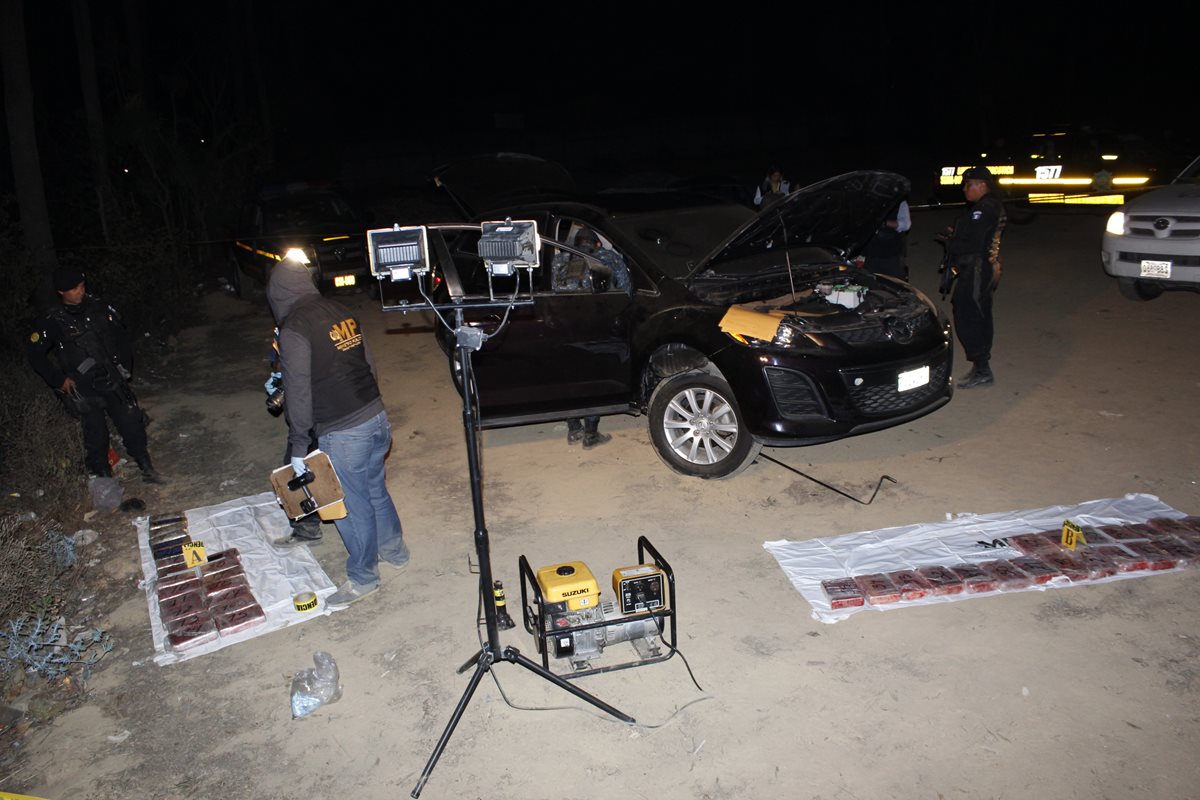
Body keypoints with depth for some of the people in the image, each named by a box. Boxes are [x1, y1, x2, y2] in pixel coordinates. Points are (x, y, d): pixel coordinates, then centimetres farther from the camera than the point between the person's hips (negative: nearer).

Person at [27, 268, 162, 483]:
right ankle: (103, 478, 18)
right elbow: (35, 353, -2)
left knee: (131, 423, 3)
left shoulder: (98, 307, 0)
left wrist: (125, 366, 9)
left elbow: (120, 334, 12)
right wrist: (59, 380, -4)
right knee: (96, 434, 3)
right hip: (83, 389, -3)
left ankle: (146, 467, 16)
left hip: (112, 379, 3)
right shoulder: (54, 321, -9)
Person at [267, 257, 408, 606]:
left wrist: (297, 447, -5)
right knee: (376, 490, 25)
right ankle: (395, 550, 43)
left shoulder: (294, 331, -16)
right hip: (377, 418, 8)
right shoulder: (342, 313, 6)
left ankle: (363, 577, 26)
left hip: (343, 434, -7)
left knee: (354, 506, 9)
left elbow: (298, 394, -15)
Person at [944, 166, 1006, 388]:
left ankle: (982, 371, -5)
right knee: (980, 318, 17)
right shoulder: (994, 207, 15)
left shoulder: (982, 210, -18)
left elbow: (971, 245, -23)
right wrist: (955, 237, 9)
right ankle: (982, 367, 26)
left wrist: (950, 245, -6)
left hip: (975, 272, -11)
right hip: (987, 269, 11)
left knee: (966, 320, -8)